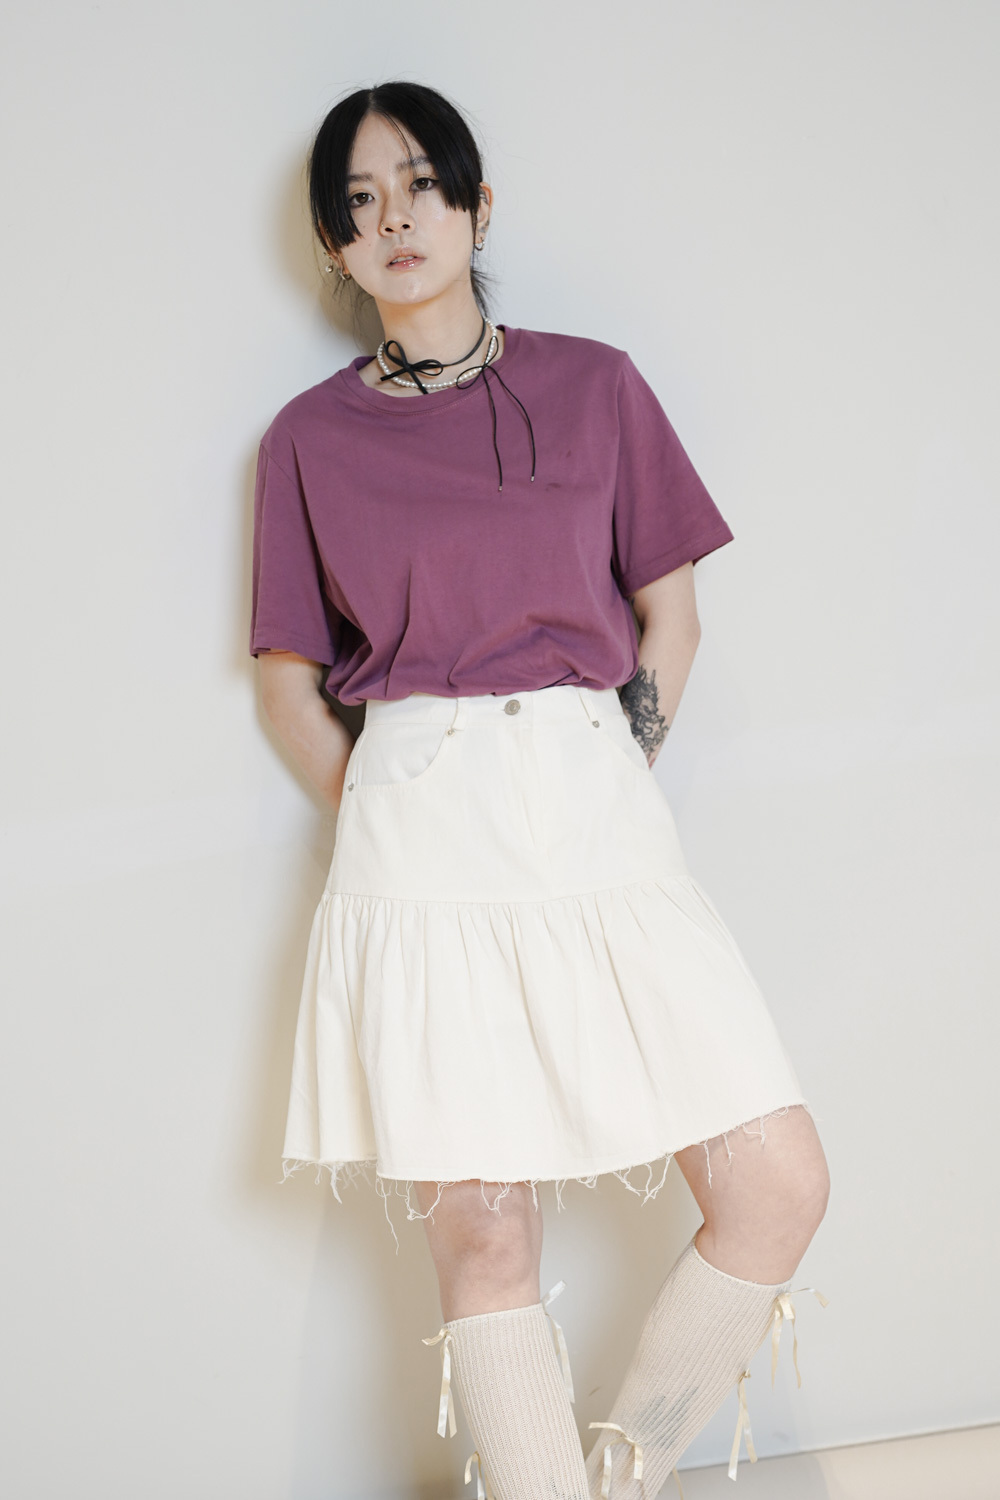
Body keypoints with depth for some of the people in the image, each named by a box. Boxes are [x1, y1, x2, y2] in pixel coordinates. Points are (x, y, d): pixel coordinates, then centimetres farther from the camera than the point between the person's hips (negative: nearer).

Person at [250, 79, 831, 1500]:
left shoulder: (593, 384, 10)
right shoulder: (310, 435, 8)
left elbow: (670, 611, 13)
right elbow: (289, 680, 12)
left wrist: (611, 778, 6)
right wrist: (377, 813, 3)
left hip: (600, 813, 2)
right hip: (422, 843, -1)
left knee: (777, 1184, -5)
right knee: (482, 1235, -1)